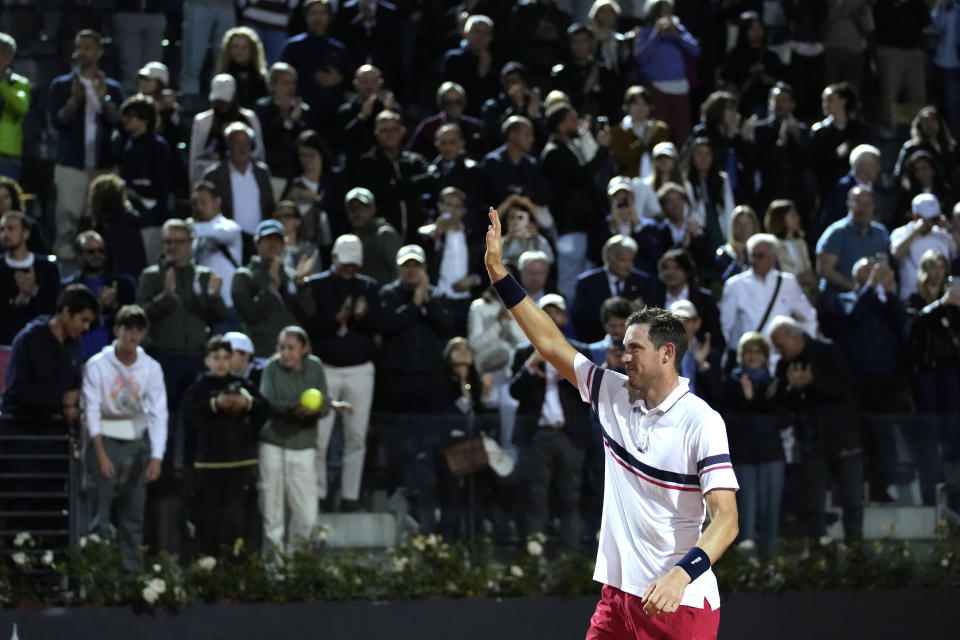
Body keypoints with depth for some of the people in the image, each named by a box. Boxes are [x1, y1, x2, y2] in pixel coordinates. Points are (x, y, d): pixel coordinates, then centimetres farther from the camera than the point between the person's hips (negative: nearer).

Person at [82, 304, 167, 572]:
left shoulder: (151, 368, -3)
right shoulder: (97, 365, -10)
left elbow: (158, 414, -6)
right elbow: (91, 410, -10)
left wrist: (156, 457, -15)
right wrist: (101, 454, -16)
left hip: (136, 440, 3)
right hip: (105, 438, -3)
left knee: (133, 511, 5)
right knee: (101, 511, -10)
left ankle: (133, 568, 10)